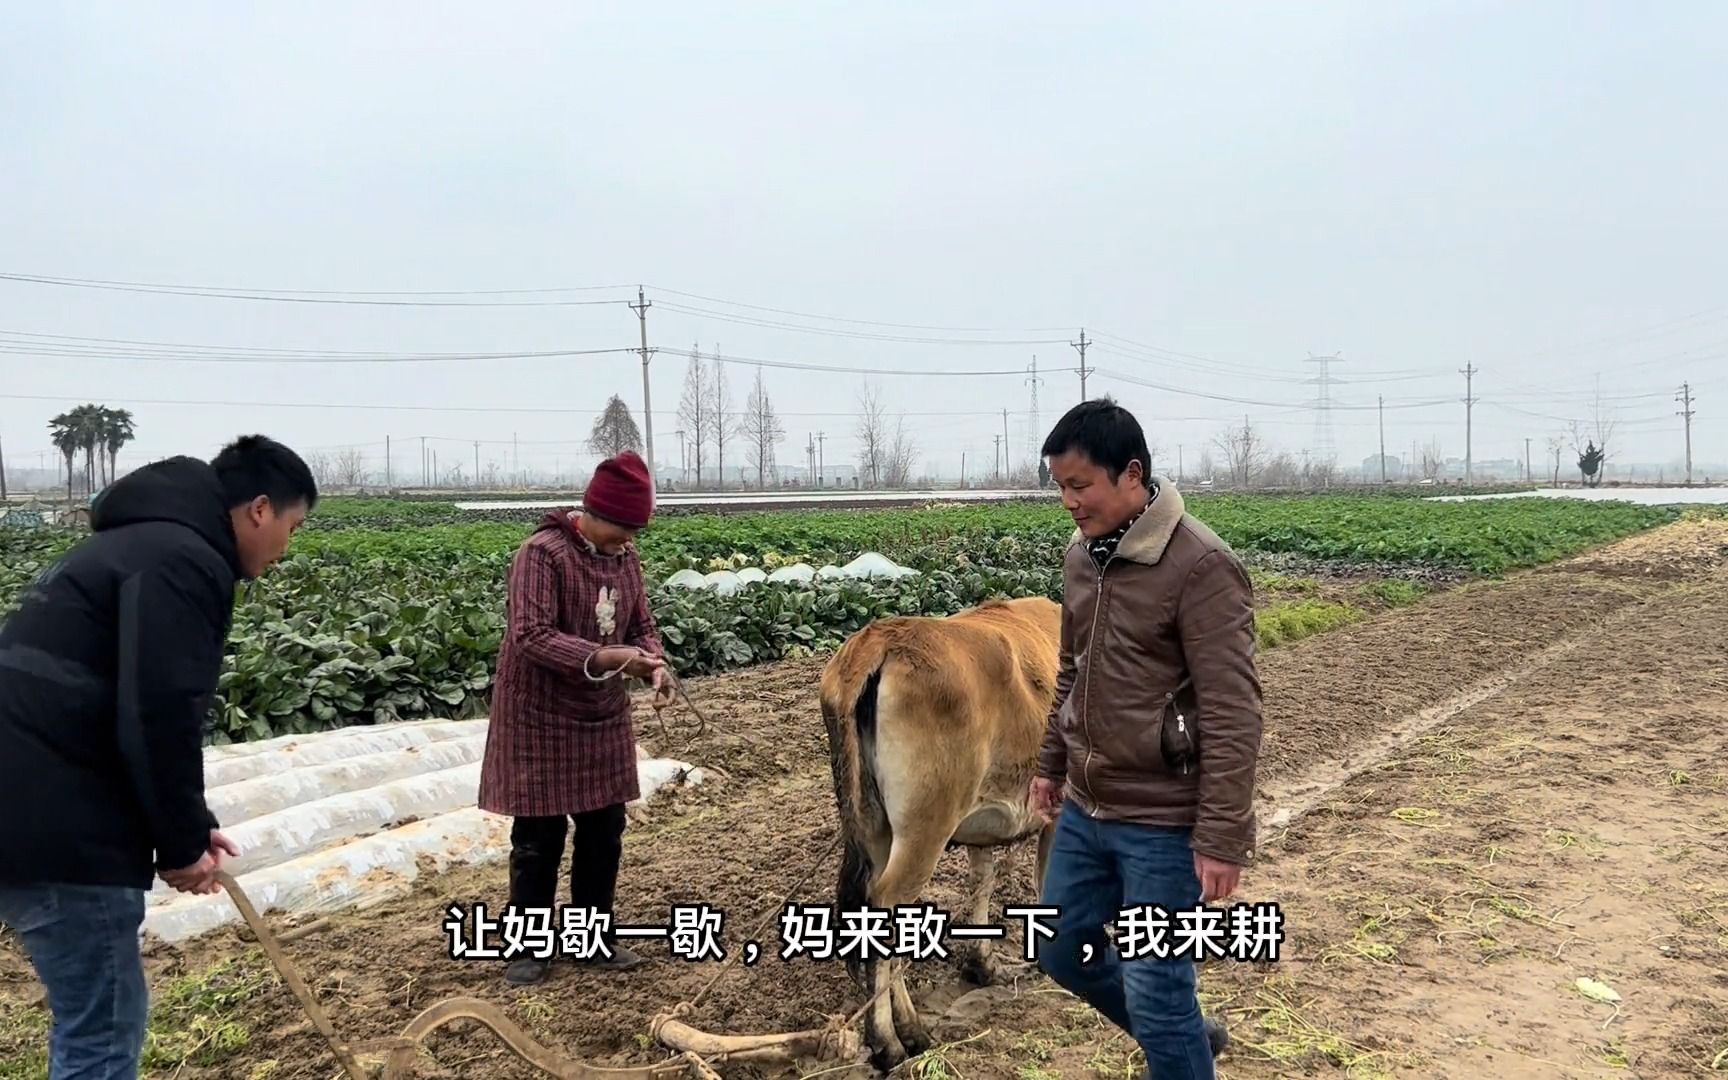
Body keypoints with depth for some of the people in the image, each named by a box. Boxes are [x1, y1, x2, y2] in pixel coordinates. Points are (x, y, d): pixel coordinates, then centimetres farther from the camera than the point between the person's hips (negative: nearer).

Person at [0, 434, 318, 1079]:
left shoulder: (144, 543, 20)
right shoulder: (183, 561, -13)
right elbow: (156, 718, -19)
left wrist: (188, 827, 20)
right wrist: (181, 844, -6)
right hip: (54, 824, -10)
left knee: (91, 1018, 20)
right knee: (103, 1027, -1)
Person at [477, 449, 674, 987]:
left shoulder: (625, 558, 3)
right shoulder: (542, 553, -18)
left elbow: (642, 626, 8)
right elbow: (530, 637, -25)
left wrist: (656, 665, -13)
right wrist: (602, 658, -35)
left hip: (604, 718, 7)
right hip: (541, 720, -6)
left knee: (604, 831, 12)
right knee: (539, 838, 4)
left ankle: (595, 936, 27)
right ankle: (530, 946, 20)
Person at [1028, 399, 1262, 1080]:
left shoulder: (1201, 567, -19)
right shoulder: (1081, 556, 4)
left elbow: (1233, 714, -20)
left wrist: (1223, 838, -20)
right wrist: (1051, 763, 21)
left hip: (1164, 824, -8)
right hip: (1086, 809, 8)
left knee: (1155, 993, 2)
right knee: (1062, 953, 20)